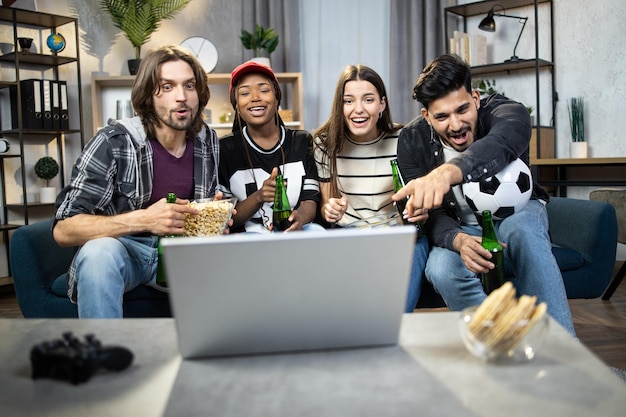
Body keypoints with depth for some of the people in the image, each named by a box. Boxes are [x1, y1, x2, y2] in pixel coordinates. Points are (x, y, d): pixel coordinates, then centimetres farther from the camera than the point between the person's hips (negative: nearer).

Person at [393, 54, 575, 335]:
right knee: (441, 271, -34)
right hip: (459, 228, 1)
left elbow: (502, 143, -49)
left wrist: (447, 172, -70)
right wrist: (459, 240, -41)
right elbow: (432, 214, -16)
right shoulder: (412, 141, -14)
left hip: (516, 214, -1)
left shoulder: (508, 113, -21)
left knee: (521, 229, -39)